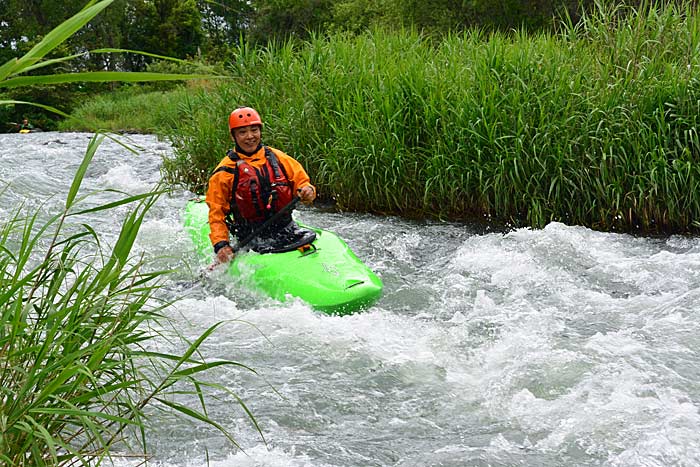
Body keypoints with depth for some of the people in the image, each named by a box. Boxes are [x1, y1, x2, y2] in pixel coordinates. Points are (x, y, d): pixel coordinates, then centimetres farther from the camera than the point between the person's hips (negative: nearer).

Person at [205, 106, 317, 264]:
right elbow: (216, 214, 3)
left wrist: (307, 191, -8)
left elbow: (301, 181, 17)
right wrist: (221, 245, -11)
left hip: (288, 233, 3)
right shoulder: (224, 172, 2)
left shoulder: (278, 159, 11)